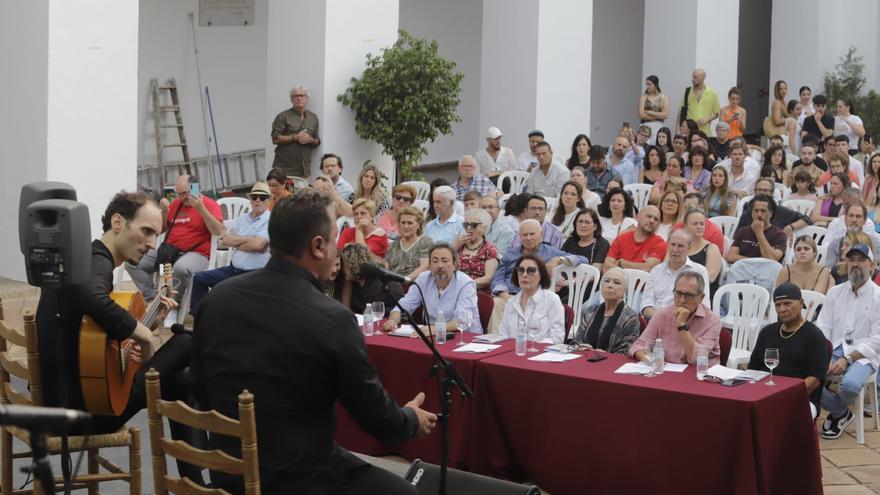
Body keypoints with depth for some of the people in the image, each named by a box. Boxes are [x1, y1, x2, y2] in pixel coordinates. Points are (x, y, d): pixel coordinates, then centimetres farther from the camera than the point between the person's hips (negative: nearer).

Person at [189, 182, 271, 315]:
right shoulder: (241, 218, 14)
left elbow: (257, 245, -19)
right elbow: (223, 240, 3)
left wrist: (235, 242, -3)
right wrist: (249, 239, -6)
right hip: (234, 269, 7)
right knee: (200, 278, 0)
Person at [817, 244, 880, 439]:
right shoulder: (835, 292, 14)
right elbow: (822, 329, 8)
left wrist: (847, 359, -19)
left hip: (862, 356, -3)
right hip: (833, 350, 4)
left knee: (849, 384, -36)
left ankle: (836, 412, 3)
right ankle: (841, 413, 0)